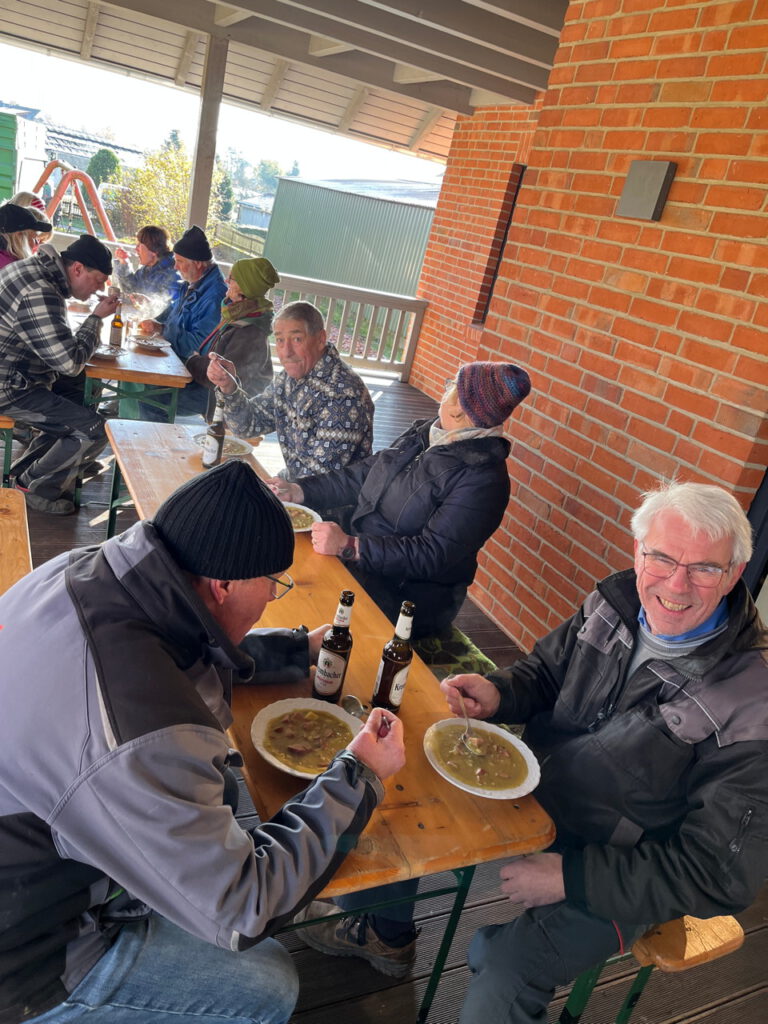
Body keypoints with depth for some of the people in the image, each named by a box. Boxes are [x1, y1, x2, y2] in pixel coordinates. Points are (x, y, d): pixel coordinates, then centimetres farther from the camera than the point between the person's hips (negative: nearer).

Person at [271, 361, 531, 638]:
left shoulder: (482, 480, -20)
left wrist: (349, 546, -31)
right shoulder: (424, 432, 5)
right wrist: (298, 490, 3)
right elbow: (364, 475, 13)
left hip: (407, 600, -7)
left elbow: (433, 555, -25)